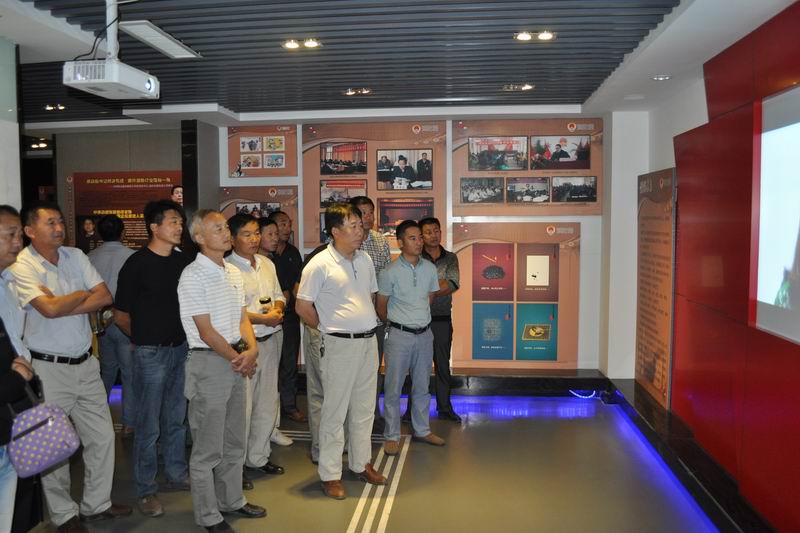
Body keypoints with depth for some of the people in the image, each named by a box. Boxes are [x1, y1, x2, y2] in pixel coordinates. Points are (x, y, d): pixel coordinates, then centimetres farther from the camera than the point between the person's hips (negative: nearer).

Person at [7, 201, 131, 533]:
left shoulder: (76, 256, 5)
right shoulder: (21, 267, -12)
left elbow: (105, 297, -3)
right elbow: (50, 309, -25)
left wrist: (62, 305, -15)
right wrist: (82, 294, -7)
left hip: (85, 363, 6)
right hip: (49, 368, -5)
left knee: (102, 436, 12)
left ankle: (97, 504, 30)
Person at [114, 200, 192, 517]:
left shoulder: (184, 261, 4)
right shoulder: (137, 264, -11)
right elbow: (121, 315, -4)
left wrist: (182, 339, 8)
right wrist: (145, 338, 5)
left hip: (181, 348, 5)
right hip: (151, 352, -5)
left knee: (176, 418, 17)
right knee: (149, 424, 4)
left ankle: (177, 474, 33)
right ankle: (145, 490, 18)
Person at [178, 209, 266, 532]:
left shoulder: (234, 273, 10)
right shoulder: (193, 276, -14)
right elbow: (206, 331, -16)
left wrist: (252, 349, -6)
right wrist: (238, 359, -9)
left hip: (237, 361, 8)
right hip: (208, 363, -8)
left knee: (234, 442, 19)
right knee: (208, 448, 3)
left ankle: (232, 500, 35)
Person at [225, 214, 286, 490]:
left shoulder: (267, 264, 12)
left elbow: (279, 296, 20)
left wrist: (278, 308, -2)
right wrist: (263, 318, -17)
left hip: (270, 340, 7)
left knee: (268, 403, 16)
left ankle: (258, 457, 33)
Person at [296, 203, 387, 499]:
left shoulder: (364, 259, 7)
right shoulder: (320, 264, -13)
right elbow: (303, 306, -9)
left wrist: (367, 323, 12)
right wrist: (329, 330, 0)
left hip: (368, 341, 7)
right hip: (339, 345, -6)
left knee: (364, 408, 16)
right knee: (335, 411, 2)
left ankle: (362, 464, 31)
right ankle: (330, 475, 15)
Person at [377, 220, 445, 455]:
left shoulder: (430, 268, 2)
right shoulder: (390, 273, -11)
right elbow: (380, 306, -1)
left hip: (424, 334, 5)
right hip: (400, 336, -4)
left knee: (422, 386, 15)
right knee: (393, 388, 3)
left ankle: (422, 430, 29)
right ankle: (392, 436, 15)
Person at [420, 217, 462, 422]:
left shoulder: (450, 258, 6)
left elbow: (453, 284, -10)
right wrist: (441, 285, -14)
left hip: (442, 319, 3)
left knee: (443, 365, 13)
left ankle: (444, 407, 26)